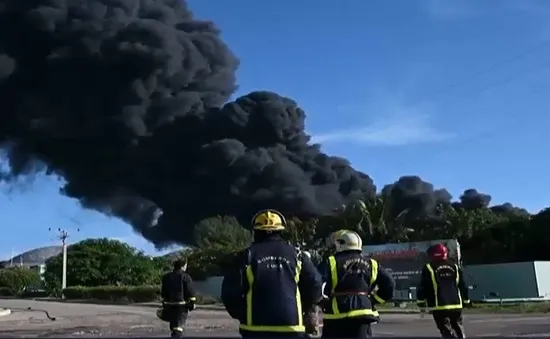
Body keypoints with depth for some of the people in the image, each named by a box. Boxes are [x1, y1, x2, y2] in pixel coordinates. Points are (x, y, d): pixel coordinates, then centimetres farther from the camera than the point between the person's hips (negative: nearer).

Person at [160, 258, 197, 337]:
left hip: (169, 305, 5)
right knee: (178, 326, -5)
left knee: (173, 324, 20)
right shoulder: (185, 277, -9)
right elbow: (190, 292, -11)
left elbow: (163, 293, 14)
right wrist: (192, 304, -3)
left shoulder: (166, 277, 9)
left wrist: (164, 304, 21)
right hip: (181, 306, -5)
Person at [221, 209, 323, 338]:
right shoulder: (295, 254, 7)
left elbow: (230, 292, -4)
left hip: (255, 327, -1)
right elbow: (314, 286, 3)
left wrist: (242, 315, 12)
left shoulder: (247, 256, 2)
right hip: (291, 327, 1)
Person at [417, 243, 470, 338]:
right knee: (459, 329, 20)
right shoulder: (455, 267, 9)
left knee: (447, 331, -1)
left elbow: (423, 287, -6)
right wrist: (465, 301, 21)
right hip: (456, 305, 5)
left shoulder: (428, 268, -5)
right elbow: (463, 286, 13)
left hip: (439, 306, -5)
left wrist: (421, 301, 4)